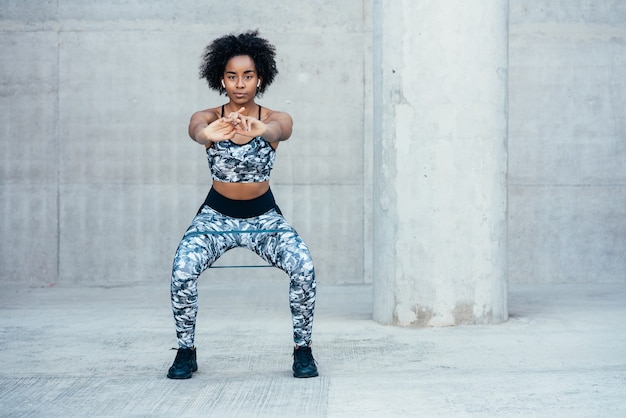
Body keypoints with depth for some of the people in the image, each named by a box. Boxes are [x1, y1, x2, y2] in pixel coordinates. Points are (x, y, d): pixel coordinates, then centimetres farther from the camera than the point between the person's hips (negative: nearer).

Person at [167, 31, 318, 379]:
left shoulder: (276, 119, -10)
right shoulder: (207, 118, -10)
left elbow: (278, 130, -35)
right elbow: (197, 130, -35)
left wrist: (259, 130, -61)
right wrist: (209, 134, -61)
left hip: (265, 216, 0)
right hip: (216, 215, 0)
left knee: (304, 267, -25)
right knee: (183, 270, -25)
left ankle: (303, 349, -4)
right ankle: (186, 351, -3)